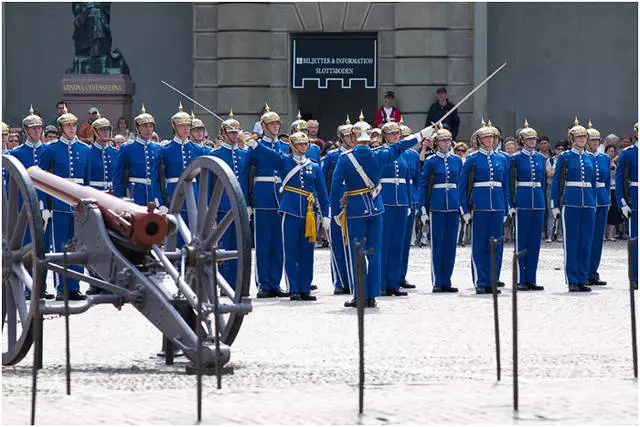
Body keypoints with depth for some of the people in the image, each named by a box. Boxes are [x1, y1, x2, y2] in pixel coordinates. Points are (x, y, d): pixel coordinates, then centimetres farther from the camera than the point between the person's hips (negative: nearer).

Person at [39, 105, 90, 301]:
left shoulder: (84, 149, 10)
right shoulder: (51, 149, 0)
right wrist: (44, 203, -6)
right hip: (59, 202, -3)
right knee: (60, 247, -1)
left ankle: (74, 288, 8)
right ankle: (62, 289, 3)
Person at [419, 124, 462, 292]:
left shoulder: (457, 160, 11)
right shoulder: (431, 161, -1)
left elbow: (461, 183, 15)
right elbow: (423, 184, -1)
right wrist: (423, 208, -6)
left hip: (453, 206, 4)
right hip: (437, 207, -4)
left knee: (450, 244, 5)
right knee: (437, 244, -2)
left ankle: (446, 282, 11)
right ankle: (437, 283, 2)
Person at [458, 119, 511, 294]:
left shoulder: (501, 159, 12)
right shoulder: (472, 159, 1)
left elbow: (506, 186, 16)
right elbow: (462, 186, 1)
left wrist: (506, 210, 11)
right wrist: (465, 211, -4)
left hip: (497, 206, 4)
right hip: (479, 206, -4)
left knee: (496, 246, 4)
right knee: (479, 246, -3)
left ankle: (492, 282, 9)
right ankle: (480, 283, 1)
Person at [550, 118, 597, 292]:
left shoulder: (590, 158, 14)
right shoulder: (565, 157, 0)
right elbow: (556, 182, 0)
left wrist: (593, 203, 15)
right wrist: (555, 206, -4)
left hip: (588, 204, 5)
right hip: (570, 204, -5)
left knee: (586, 242, 4)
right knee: (571, 242, -3)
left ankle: (582, 280, 9)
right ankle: (572, 281, 0)